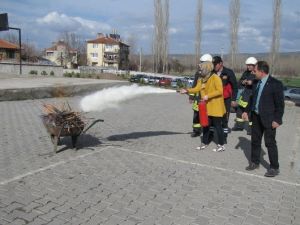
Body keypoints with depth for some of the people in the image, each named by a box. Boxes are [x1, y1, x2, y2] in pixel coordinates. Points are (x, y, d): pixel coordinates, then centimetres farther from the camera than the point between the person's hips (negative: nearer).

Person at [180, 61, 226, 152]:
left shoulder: (215, 78, -14)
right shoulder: (202, 79, 8)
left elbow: (220, 91, -20)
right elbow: (197, 88, -1)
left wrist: (208, 96, -25)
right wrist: (187, 90, -16)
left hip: (215, 106, -7)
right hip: (206, 106, 8)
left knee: (217, 125, 0)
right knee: (205, 125, 13)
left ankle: (221, 145, 11)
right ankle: (205, 143, 25)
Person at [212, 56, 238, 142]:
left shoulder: (228, 72, -7)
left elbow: (235, 86, -1)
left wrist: (233, 99, -3)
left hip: (226, 99, -3)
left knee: (224, 119, 4)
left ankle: (224, 136, 16)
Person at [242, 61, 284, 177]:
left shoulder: (275, 84, -14)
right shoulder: (256, 83, 6)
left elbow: (280, 104, -13)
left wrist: (277, 120, -16)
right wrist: (247, 111, 13)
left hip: (268, 119, -7)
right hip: (256, 117, 7)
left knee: (270, 143, 1)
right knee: (255, 141, 15)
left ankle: (274, 168, 14)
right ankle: (255, 162, 31)